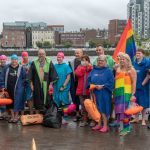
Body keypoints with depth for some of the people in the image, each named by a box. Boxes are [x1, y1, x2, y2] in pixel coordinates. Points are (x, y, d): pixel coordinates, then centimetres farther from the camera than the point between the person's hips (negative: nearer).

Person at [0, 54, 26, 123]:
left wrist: (21, 85, -6)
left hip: (17, 89, -3)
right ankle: (12, 116, 22)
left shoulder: (21, 68, 0)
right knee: (10, 102, 10)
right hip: (9, 88, 3)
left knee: (17, 102, -2)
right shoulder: (7, 68, 6)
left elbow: (24, 78, 2)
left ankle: (16, 116, 11)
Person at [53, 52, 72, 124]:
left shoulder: (66, 66, -5)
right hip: (56, 88, 4)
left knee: (64, 103, -2)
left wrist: (63, 86, -12)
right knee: (57, 103, 10)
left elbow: (68, 77, -7)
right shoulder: (55, 66, 8)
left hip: (64, 88, -4)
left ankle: (65, 118, 4)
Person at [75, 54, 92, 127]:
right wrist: (84, 67, -6)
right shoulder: (79, 67, 12)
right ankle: (84, 120, 14)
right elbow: (77, 73, -9)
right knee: (83, 106, 7)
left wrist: (89, 67, -13)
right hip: (81, 90, 3)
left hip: (89, 90, -3)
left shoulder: (92, 68, 2)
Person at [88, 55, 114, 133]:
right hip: (95, 93, 5)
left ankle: (105, 126, 6)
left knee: (103, 109, -3)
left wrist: (102, 86, -17)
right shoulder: (94, 70, 11)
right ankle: (99, 124, 21)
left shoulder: (108, 71, -3)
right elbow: (89, 80, 12)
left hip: (104, 94, -5)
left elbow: (111, 82, -9)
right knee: (97, 108, 10)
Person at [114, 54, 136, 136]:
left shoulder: (131, 70, -1)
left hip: (127, 93, -5)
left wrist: (133, 94, -13)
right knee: (119, 110, 4)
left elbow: (134, 83, -6)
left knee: (125, 109, -6)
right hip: (118, 93, 5)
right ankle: (121, 126, 13)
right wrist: (114, 93, 12)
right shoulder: (118, 70, 15)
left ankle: (126, 127, 2)